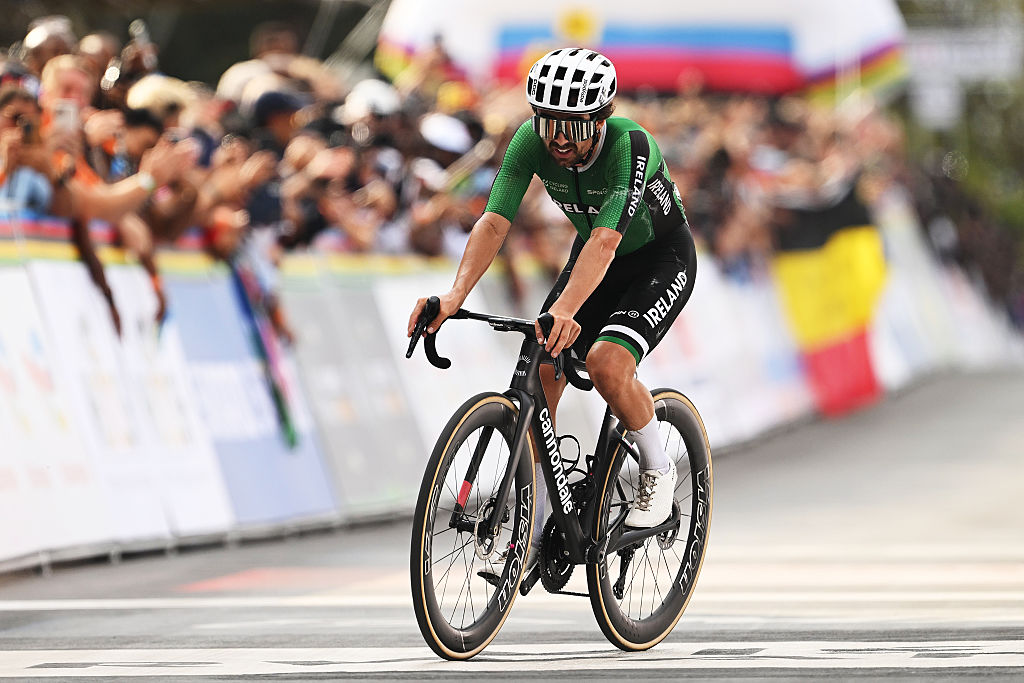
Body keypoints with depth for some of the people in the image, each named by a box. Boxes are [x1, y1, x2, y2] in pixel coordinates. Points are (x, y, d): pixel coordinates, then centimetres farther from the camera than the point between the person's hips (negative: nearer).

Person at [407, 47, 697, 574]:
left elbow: (606, 240, -48)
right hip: (594, 259, 6)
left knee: (606, 362, -29)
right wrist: (455, 296, -45)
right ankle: (530, 535, 0)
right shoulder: (531, 141, -23)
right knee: (538, 376, -9)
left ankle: (658, 470, -1)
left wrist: (565, 309, -63)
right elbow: (494, 223, -29)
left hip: (662, 259, -5)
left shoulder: (630, 145, -36)